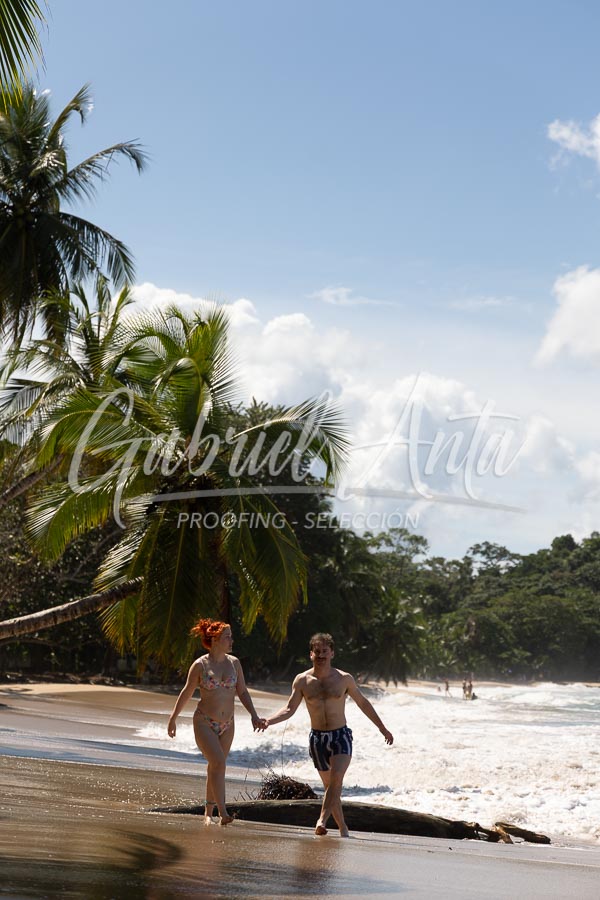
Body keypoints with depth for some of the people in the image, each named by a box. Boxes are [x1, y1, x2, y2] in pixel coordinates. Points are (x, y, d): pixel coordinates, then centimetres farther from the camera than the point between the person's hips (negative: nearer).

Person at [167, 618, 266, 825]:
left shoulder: (234, 662, 3)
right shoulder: (200, 665, -8)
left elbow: (242, 692, 7)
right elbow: (186, 693, 1)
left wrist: (254, 716, -5)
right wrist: (173, 719, 7)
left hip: (227, 725, 5)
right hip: (204, 723, -4)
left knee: (215, 767, 11)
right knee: (218, 763, -20)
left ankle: (208, 812, 24)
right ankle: (223, 813, -21)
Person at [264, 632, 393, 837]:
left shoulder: (344, 679, -3)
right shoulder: (302, 680, -2)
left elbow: (362, 703, 10)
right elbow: (289, 709, 0)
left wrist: (382, 728, 16)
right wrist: (268, 721, -18)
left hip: (341, 736, -2)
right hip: (317, 738, 2)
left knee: (336, 778, -24)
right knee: (329, 784, 8)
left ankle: (322, 820, -32)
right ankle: (343, 828, 20)